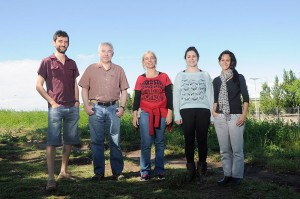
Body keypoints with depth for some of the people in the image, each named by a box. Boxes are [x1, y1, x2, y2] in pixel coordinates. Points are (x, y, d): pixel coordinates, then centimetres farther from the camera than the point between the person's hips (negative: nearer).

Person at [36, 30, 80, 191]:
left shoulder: (72, 63, 14)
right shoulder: (47, 62, 1)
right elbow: (39, 85, -1)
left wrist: (77, 101, 6)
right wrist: (52, 102, -7)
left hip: (72, 108, 5)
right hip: (56, 108, -5)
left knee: (69, 142, 9)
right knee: (52, 142, -9)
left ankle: (64, 172, 20)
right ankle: (51, 178, -10)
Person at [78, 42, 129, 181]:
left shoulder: (119, 70, 11)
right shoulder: (91, 69, 8)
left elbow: (124, 90, 10)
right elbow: (84, 88, 6)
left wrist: (122, 107, -1)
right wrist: (86, 106, -4)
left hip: (113, 108, 1)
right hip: (96, 108, 0)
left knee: (115, 141, 2)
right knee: (96, 141, 2)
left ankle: (117, 171, 10)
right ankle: (98, 172, 10)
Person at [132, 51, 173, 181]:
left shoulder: (164, 77, 6)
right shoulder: (140, 79, 7)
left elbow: (169, 96, 4)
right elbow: (137, 98, 7)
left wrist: (170, 113, -2)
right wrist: (135, 115, 0)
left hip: (161, 114, 0)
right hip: (145, 113, 0)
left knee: (160, 143, 5)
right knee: (146, 144, -3)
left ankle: (160, 171, 12)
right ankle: (145, 172, 3)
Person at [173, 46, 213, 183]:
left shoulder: (205, 75, 12)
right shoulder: (180, 76, 12)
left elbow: (210, 95, 9)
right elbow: (176, 96, 8)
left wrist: (213, 115, 1)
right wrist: (177, 115, -1)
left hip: (203, 111, 0)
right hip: (186, 111, 0)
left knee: (202, 140, -1)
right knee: (189, 140, 2)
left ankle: (201, 170, 9)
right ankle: (190, 169, 11)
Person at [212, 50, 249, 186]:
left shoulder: (239, 78, 3)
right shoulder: (216, 80, 13)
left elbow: (245, 97, 0)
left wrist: (244, 115, -8)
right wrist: (214, 112, 6)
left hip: (236, 117, -3)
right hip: (220, 118, 4)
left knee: (237, 149, -3)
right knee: (224, 149, 6)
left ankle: (237, 176, 7)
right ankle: (227, 175, 14)